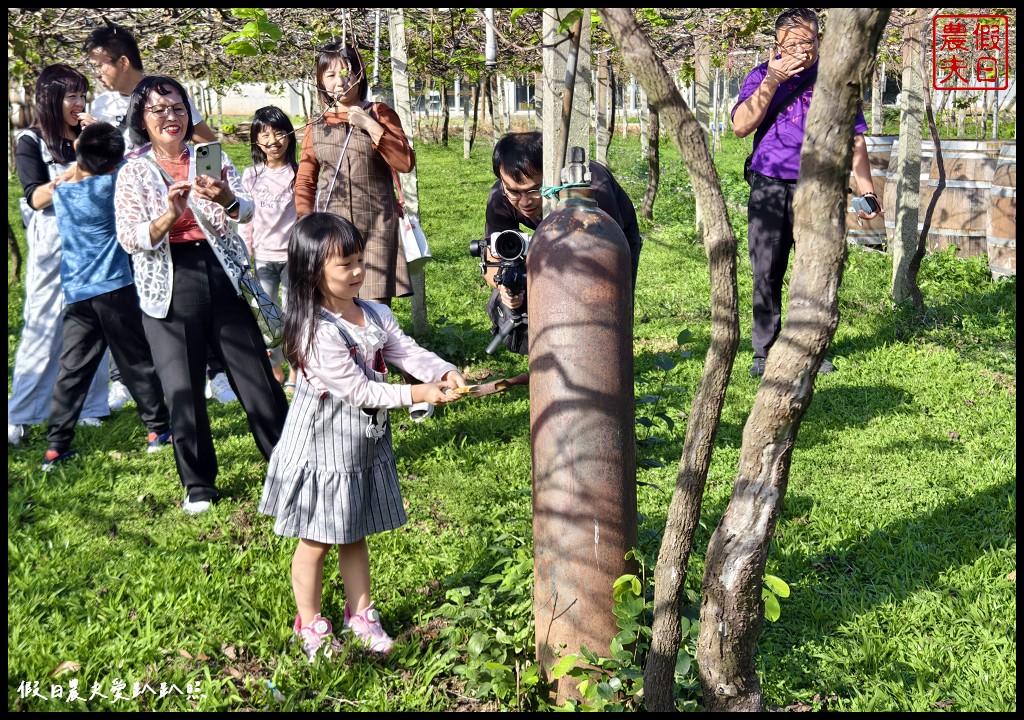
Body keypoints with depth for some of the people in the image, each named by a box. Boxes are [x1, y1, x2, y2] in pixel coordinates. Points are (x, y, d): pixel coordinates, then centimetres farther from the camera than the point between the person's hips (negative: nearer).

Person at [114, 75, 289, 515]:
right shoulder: (133, 173, 3)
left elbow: (246, 211, -8)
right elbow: (129, 239, -7)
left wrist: (226, 200, -32)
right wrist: (169, 217, -25)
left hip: (222, 278, 1)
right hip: (168, 289, 0)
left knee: (257, 376, 2)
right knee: (182, 391, 2)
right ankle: (198, 484, 18)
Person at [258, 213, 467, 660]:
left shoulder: (375, 315, 1)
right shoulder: (316, 332, -25)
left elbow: (407, 351, -2)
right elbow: (357, 390, -24)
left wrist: (444, 372, -21)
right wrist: (416, 394, -23)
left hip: (365, 444, 7)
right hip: (323, 449, -7)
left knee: (355, 536, 21)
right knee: (315, 542, 9)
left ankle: (360, 615, 35)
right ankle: (311, 626, 26)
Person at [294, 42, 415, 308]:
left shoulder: (380, 115, 7)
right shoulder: (316, 127, 12)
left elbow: (406, 163, -5)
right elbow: (304, 183, 16)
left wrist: (370, 125, -10)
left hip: (375, 228, -2)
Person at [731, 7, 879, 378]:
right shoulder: (762, 75, 4)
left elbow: (854, 138, 11)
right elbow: (741, 126, -9)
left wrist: (866, 189, 6)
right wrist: (773, 80, -15)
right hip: (769, 190, 0)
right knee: (766, 274, -1)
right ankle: (764, 352, 8)